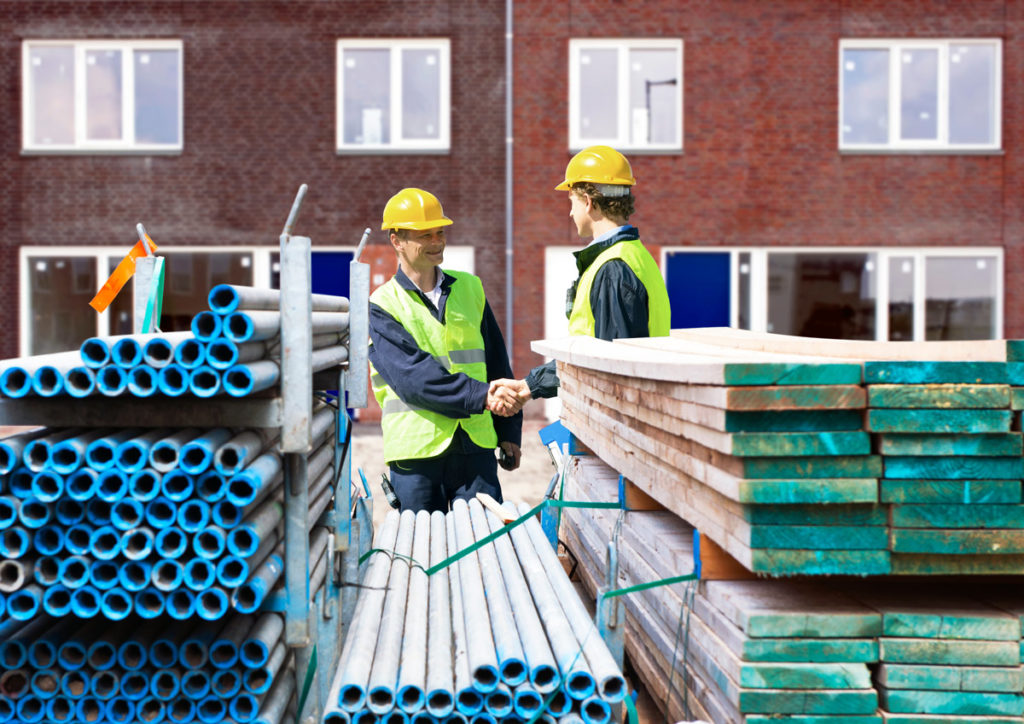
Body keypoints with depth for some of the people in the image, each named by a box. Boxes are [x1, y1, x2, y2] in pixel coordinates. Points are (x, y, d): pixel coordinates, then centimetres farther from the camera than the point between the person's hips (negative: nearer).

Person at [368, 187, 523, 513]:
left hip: (476, 446, 3)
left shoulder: (469, 288, 14)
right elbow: (412, 376, -15)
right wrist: (481, 397, -23)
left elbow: (497, 363, 18)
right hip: (416, 449, -3)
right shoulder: (383, 306, -1)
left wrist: (509, 431, 14)